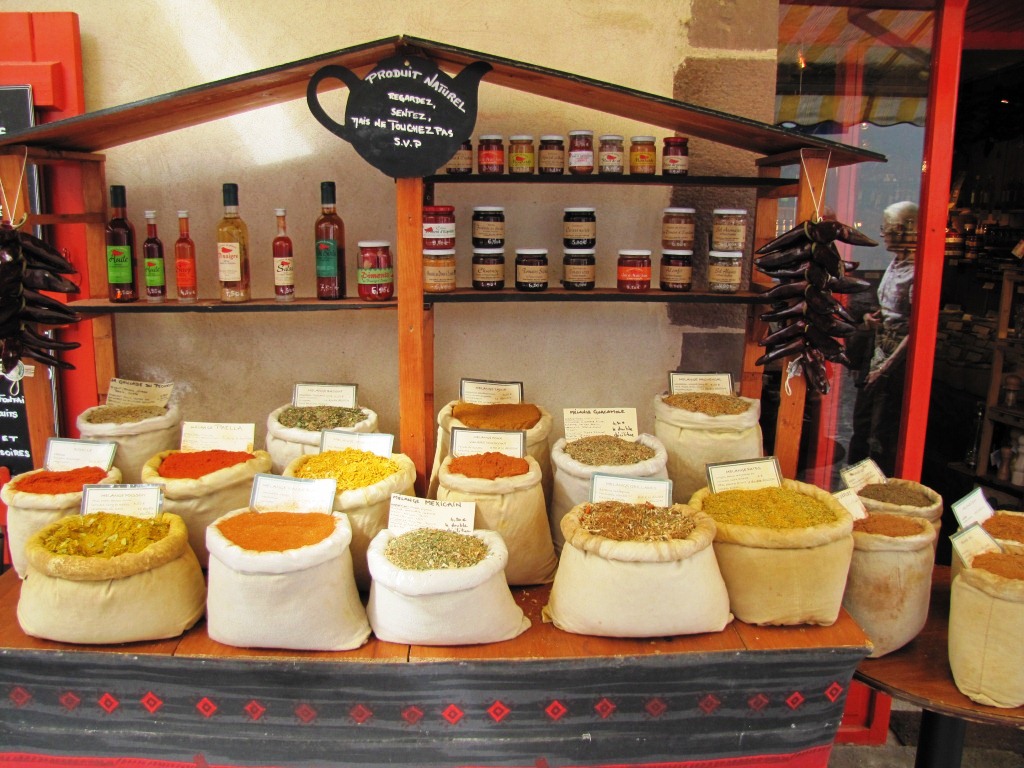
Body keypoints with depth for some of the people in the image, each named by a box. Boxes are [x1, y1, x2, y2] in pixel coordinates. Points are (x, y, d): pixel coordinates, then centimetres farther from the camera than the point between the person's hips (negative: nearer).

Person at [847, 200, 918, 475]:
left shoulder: (917, 272, -19)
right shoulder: (894, 264, 11)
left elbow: (915, 330, -21)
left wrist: (886, 367, -20)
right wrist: (873, 317, 2)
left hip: (896, 364, -10)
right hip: (877, 356, 10)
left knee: (882, 435, -2)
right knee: (861, 424, 19)